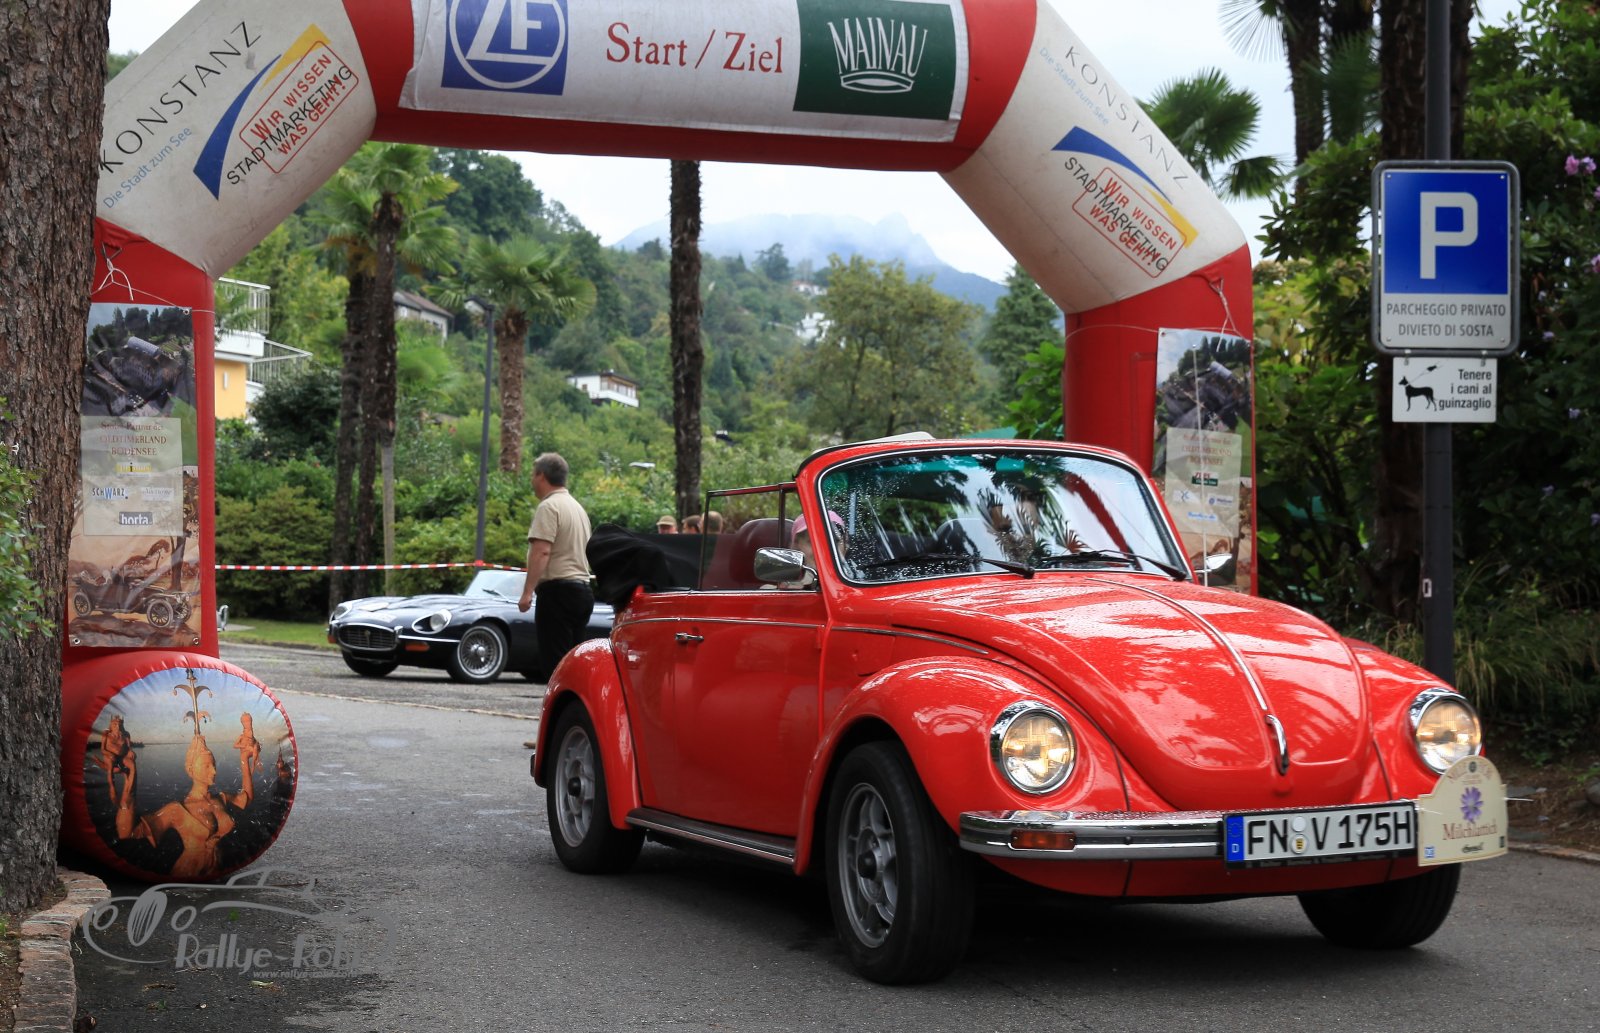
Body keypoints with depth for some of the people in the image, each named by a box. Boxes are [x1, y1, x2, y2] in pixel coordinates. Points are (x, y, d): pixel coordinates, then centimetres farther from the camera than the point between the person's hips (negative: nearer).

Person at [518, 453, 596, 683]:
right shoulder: (577, 507, 21)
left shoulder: (549, 506, -9)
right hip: (583, 589, 9)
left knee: (554, 662, -11)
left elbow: (541, 551, -19)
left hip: (558, 588, -9)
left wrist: (527, 592, -22)